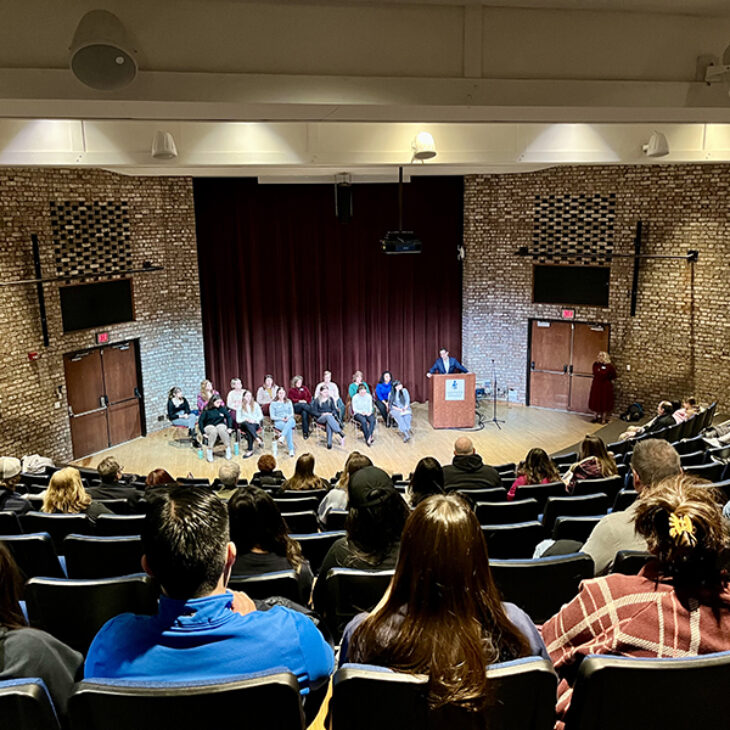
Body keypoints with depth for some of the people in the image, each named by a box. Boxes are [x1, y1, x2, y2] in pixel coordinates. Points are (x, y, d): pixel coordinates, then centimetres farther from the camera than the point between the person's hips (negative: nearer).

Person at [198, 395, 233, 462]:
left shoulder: (222, 408, 0)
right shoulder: (206, 410, -6)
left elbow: (228, 417, 4)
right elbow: (200, 421, -5)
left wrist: (229, 428, -8)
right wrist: (203, 432, -14)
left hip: (220, 424, 2)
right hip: (209, 426, -1)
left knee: (222, 430, -36)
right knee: (214, 431, -38)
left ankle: (228, 448, -22)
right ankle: (209, 450, -24)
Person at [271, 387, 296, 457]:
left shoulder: (288, 402, 16)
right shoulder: (273, 403, 7)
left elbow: (292, 414, 10)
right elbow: (272, 416, 1)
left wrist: (288, 417, -14)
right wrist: (281, 418, -15)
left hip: (289, 420, 3)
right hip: (279, 422, -3)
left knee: (291, 421, -38)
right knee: (289, 428, -37)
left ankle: (282, 437, -50)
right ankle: (291, 449, -41)